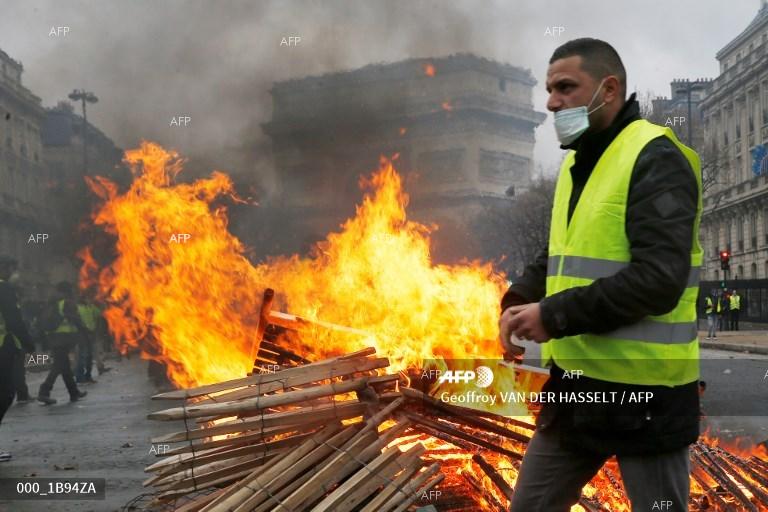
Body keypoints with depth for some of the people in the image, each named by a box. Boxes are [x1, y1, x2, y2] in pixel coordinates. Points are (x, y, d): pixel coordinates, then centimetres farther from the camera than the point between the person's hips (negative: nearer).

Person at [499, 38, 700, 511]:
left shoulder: (655, 159, -14)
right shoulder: (577, 164, 14)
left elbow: (659, 279, -24)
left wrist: (555, 315, -20)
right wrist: (518, 302, 2)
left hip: (643, 390, -8)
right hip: (576, 382, 9)